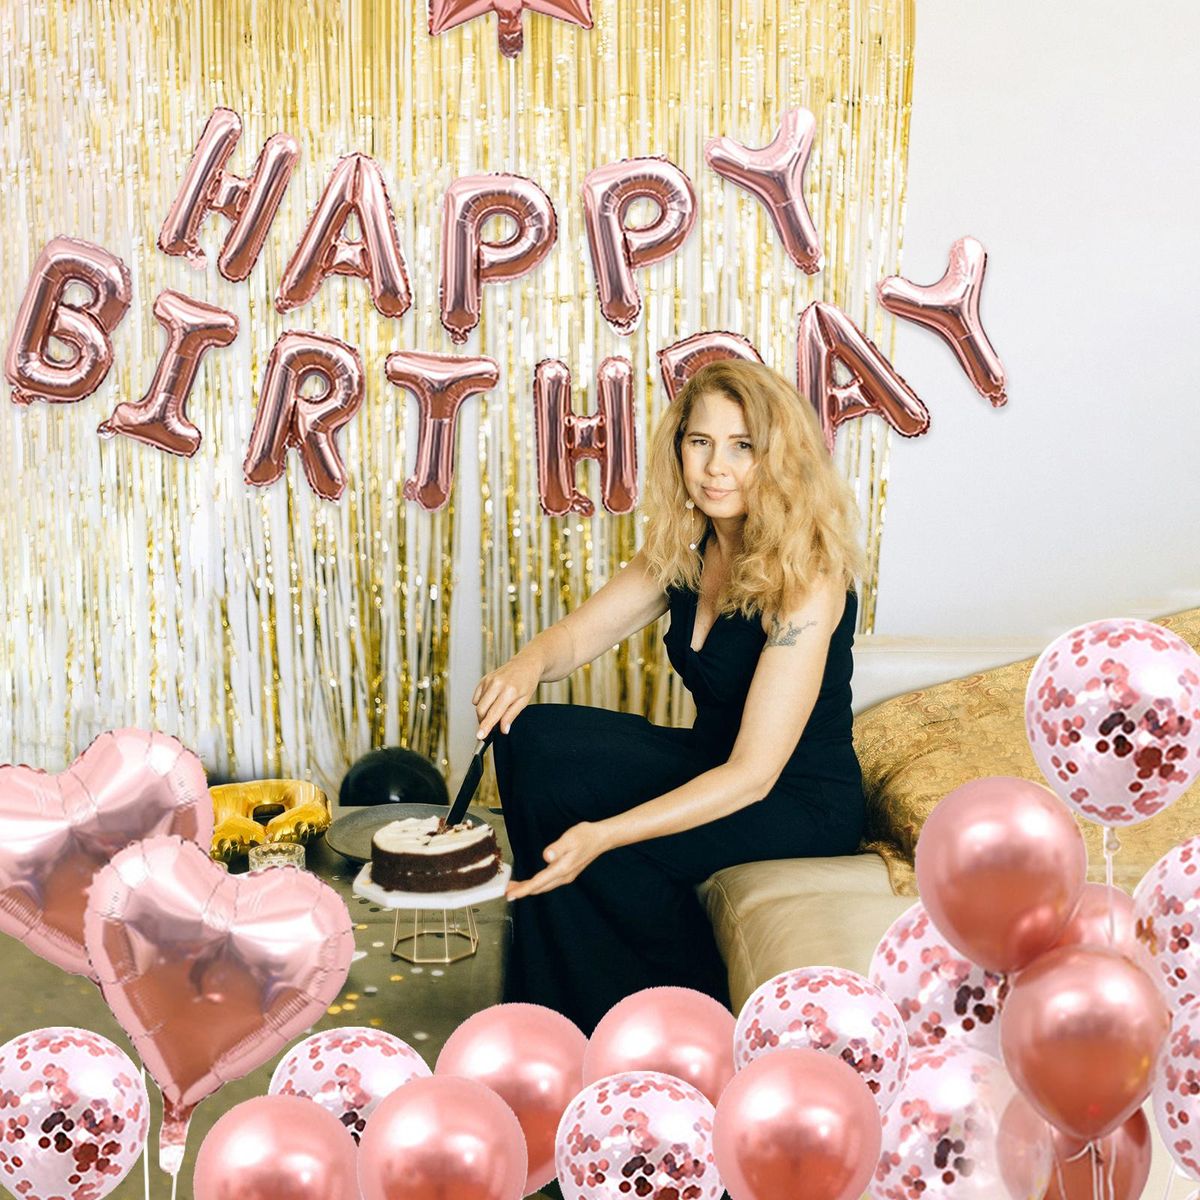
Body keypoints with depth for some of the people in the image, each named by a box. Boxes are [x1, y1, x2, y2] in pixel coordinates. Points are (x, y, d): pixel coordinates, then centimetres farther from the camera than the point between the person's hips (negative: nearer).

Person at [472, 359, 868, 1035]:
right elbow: (579, 634, 3)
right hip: (712, 766, 7)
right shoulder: (686, 550, -2)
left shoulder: (806, 579, -25)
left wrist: (602, 835, -38)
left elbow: (754, 774, -29)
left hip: (801, 803, -7)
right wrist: (528, 665, -23)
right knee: (532, 739, -12)